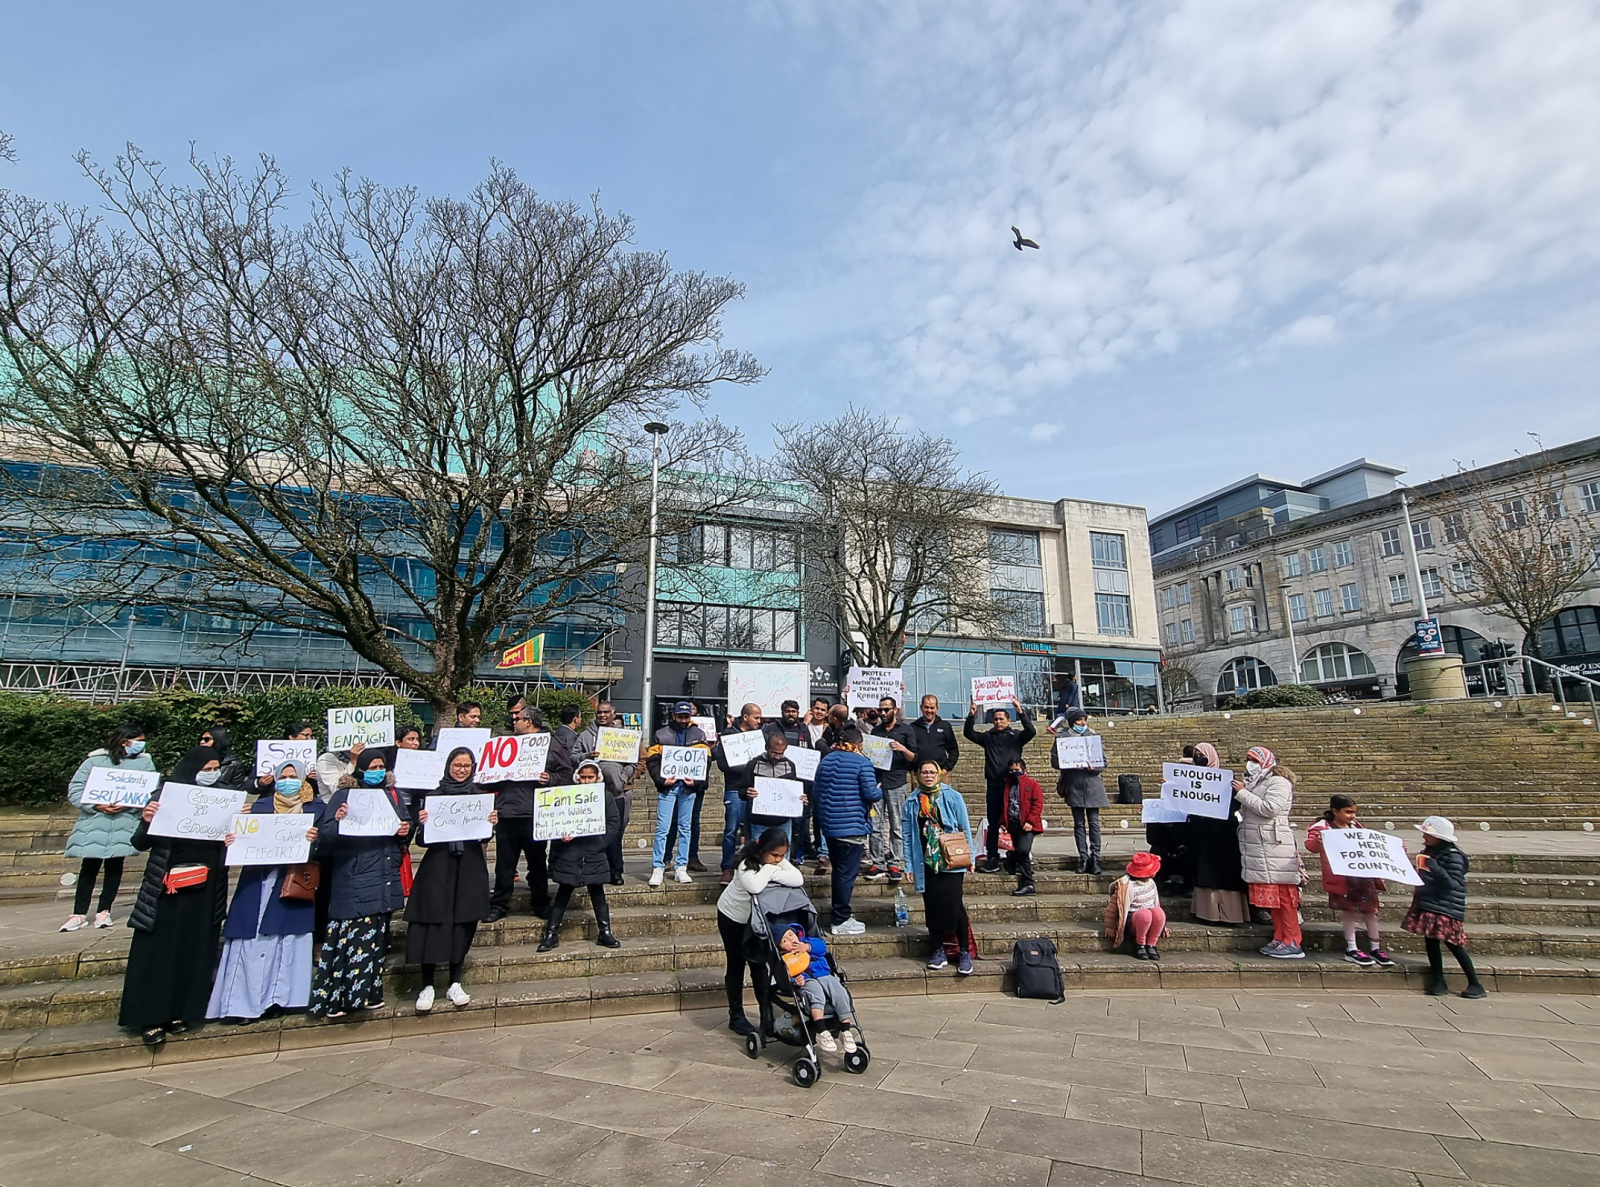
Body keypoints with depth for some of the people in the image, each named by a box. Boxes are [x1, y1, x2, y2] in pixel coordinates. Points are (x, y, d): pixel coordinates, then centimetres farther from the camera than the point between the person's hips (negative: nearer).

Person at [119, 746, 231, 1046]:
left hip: (204, 891, 3)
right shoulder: (164, 797, -5)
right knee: (157, 952, 2)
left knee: (194, 953, 8)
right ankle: (151, 1018, 13)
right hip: (166, 889, -3)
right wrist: (146, 820, -25)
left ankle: (180, 1012, 20)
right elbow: (140, 844, -5)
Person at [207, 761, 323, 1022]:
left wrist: (315, 839, -23)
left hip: (295, 881, -2)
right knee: (252, 939, -2)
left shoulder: (315, 808, 7)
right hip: (258, 880, 2)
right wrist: (231, 841, -11)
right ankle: (245, 1000, 5)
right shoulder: (260, 806, 13)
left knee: (288, 938, -1)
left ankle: (277, 997, 9)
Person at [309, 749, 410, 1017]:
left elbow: (406, 824, 20)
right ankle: (334, 996, 4)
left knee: (376, 935, 11)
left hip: (385, 881, 5)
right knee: (355, 935, -8)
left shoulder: (394, 795, 12)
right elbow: (325, 838, -7)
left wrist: (406, 830, -3)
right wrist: (337, 821, -27)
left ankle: (367, 992, 22)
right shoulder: (344, 795, -1)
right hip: (353, 881, -5)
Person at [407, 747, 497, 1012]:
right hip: (437, 867, -1)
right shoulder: (433, 796, 3)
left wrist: (492, 823, -12)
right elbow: (421, 841, 1)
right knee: (433, 924, -3)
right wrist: (423, 824, -19)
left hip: (470, 868, 1)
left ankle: (455, 985, 17)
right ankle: (427, 986, 10)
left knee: (463, 925, 5)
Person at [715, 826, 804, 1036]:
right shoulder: (746, 865, -33)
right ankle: (736, 1015, 18)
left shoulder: (779, 861, -18)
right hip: (733, 917, -4)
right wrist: (769, 870, -38)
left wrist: (773, 873, -39)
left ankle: (767, 1014, 11)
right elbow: (755, 886, -52)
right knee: (736, 965, 5)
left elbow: (798, 879, -34)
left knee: (759, 963, 4)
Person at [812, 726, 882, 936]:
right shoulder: (861, 762, -11)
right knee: (847, 873, 1)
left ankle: (838, 911, 30)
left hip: (828, 825, 7)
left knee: (839, 870, 19)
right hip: (852, 826, -7)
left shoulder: (824, 761, 8)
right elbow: (870, 794, -15)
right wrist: (880, 791, 6)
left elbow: (815, 791, 13)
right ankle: (841, 920, 8)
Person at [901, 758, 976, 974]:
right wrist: (909, 865, 3)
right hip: (926, 863, 3)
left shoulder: (953, 797, 1)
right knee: (932, 908, 6)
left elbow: (965, 829, 3)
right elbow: (908, 835, 7)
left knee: (953, 905, -7)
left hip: (950, 862, -3)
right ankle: (940, 952, 19)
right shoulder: (912, 802, 6)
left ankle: (965, 952, 7)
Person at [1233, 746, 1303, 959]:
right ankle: (1279, 939, 15)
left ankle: (1293, 943, -2)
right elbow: (1246, 811, 19)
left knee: (1283, 894, -5)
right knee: (1271, 895, 10)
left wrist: (1242, 793, -12)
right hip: (1257, 850, 8)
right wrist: (1237, 794, 5)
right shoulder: (1253, 783, 21)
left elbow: (1269, 808, -18)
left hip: (1275, 848, -8)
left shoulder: (1278, 782, -5)